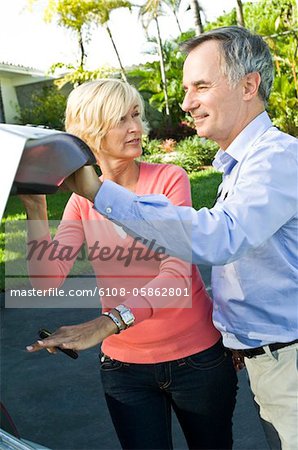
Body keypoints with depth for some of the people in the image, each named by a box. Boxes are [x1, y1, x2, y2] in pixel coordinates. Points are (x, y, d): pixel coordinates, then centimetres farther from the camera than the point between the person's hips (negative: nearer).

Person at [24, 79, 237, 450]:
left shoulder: (169, 180, -11)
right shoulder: (82, 201, 0)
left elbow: (177, 275, -23)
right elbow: (46, 280, -11)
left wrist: (109, 323, -37)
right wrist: (36, 209, -20)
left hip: (196, 355, -1)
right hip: (125, 365, 2)